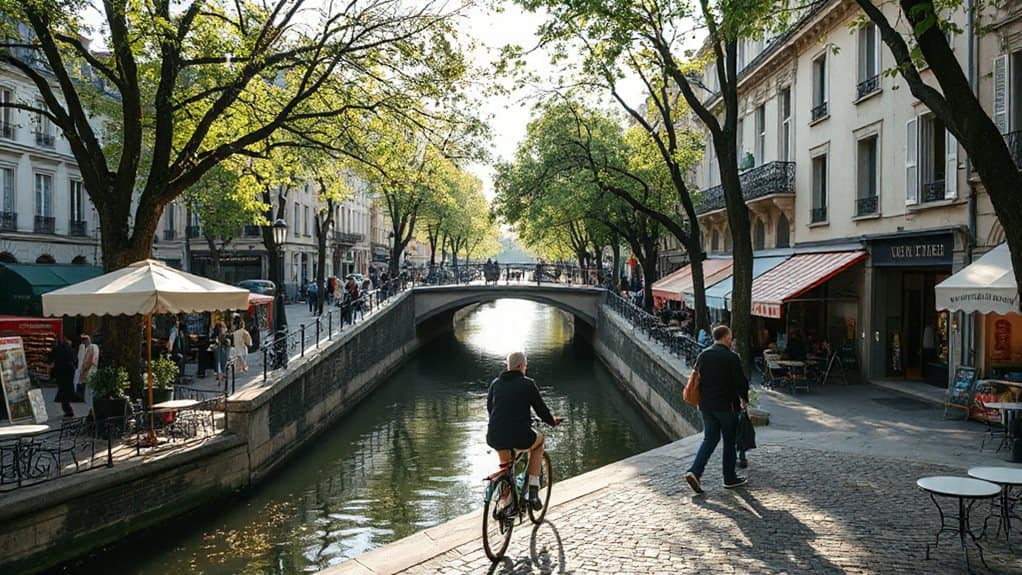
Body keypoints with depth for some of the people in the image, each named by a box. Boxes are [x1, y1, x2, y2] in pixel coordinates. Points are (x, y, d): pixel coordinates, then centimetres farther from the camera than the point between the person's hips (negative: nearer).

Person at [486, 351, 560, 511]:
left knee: (505, 466, 34)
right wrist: (553, 421, 24)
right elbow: (541, 409, 3)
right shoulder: (528, 384, 0)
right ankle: (533, 491, 21)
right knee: (539, 441, 30)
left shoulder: (496, 383, 12)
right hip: (520, 437, -4)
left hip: (495, 437, 4)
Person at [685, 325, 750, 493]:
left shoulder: (703, 355, 3)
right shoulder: (731, 357, -14)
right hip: (726, 405, -5)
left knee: (709, 438, 13)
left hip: (706, 405, 5)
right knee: (729, 441, 9)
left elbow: (696, 378, 9)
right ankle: (730, 478, 19)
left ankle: (695, 471, -3)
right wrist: (744, 399, 6)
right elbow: (741, 382, -12)